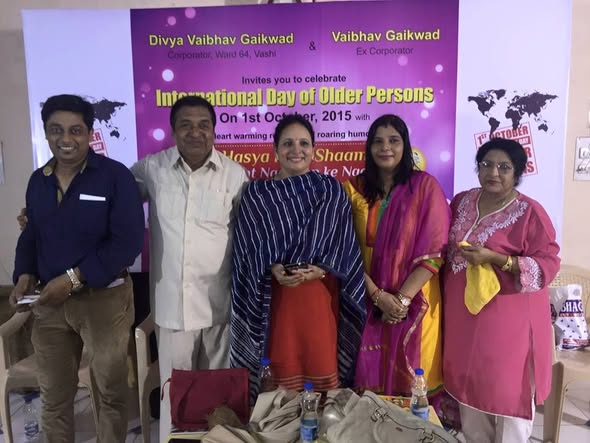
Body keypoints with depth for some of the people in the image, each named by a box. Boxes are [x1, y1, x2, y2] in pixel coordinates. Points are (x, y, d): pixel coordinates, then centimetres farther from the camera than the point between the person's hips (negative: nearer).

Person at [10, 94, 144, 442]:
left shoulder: (115, 176, -12)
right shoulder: (38, 180, 5)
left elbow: (128, 242, -18)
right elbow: (31, 236, 15)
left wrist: (74, 278, -21)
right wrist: (25, 275, -3)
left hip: (104, 299, -4)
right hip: (49, 302, 5)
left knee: (111, 391, 14)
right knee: (54, 394, 18)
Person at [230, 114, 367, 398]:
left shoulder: (331, 191, 4)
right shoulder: (257, 194, 3)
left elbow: (344, 243, 1)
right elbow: (251, 247, 0)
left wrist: (319, 270, -15)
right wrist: (275, 270, -17)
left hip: (321, 292, 1)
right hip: (276, 294, 0)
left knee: (324, 368, 7)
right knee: (283, 370, 7)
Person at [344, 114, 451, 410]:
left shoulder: (425, 186, -5)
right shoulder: (354, 188, 1)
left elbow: (434, 250, -10)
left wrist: (402, 299, -15)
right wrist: (378, 295, -12)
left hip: (414, 303, -2)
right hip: (368, 302, 2)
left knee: (412, 380, 10)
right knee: (372, 374, 12)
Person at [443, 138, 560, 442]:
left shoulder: (530, 212, -13)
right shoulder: (462, 201, 4)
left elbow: (547, 266, -16)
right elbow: (447, 247, 15)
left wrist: (493, 258, -27)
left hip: (507, 317, -5)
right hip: (464, 313, 6)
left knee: (508, 385, 6)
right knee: (470, 380, 18)